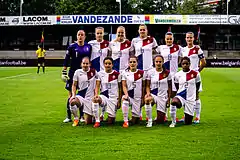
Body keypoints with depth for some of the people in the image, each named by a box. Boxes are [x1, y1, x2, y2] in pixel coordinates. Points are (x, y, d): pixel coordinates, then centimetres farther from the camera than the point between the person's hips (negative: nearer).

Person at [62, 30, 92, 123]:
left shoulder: (88, 47, 5)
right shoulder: (72, 47, -2)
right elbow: (66, 60, -1)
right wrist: (64, 72, -6)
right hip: (73, 72, -2)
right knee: (71, 94, 0)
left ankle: (82, 116, 13)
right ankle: (69, 116, 6)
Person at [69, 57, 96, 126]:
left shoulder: (93, 72, 1)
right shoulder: (77, 72, 1)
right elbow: (74, 85, 5)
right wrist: (73, 95, -9)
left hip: (90, 97, 0)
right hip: (80, 95, 0)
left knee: (88, 122, -2)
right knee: (72, 101, -38)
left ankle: (93, 115, 36)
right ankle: (76, 119, -13)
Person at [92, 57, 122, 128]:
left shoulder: (117, 74, 0)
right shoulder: (100, 73, 3)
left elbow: (120, 88, 5)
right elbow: (97, 86, -3)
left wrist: (119, 100, 2)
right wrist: (96, 94, -23)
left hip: (113, 98, -1)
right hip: (104, 96, 1)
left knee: (110, 122, -4)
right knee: (95, 99, -37)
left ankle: (112, 116, 35)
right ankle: (97, 121, -25)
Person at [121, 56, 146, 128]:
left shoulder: (141, 73, 0)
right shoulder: (125, 73, -1)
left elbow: (143, 86, 6)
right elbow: (124, 86, -4)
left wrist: (142, 98, 4)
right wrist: (126, 94, -21)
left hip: (137, 97, 1)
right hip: (128, 95, -1)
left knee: (134, 122, 1)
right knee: (125, 102, -39)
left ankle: (138, 115, 40)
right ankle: (126, 121, -21)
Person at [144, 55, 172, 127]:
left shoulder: (167, 73, -1)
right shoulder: (150, 72, -1)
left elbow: (169, 87, 6)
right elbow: (147, 85, 3)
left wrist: (169, 98, 1)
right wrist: (148, 92, -17)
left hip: (163, 97, 1)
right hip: (153, 94, 0)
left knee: (160, 121, -1)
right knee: (147, 99, -41)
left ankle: (162, 114, 40)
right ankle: (149, 121, -24)